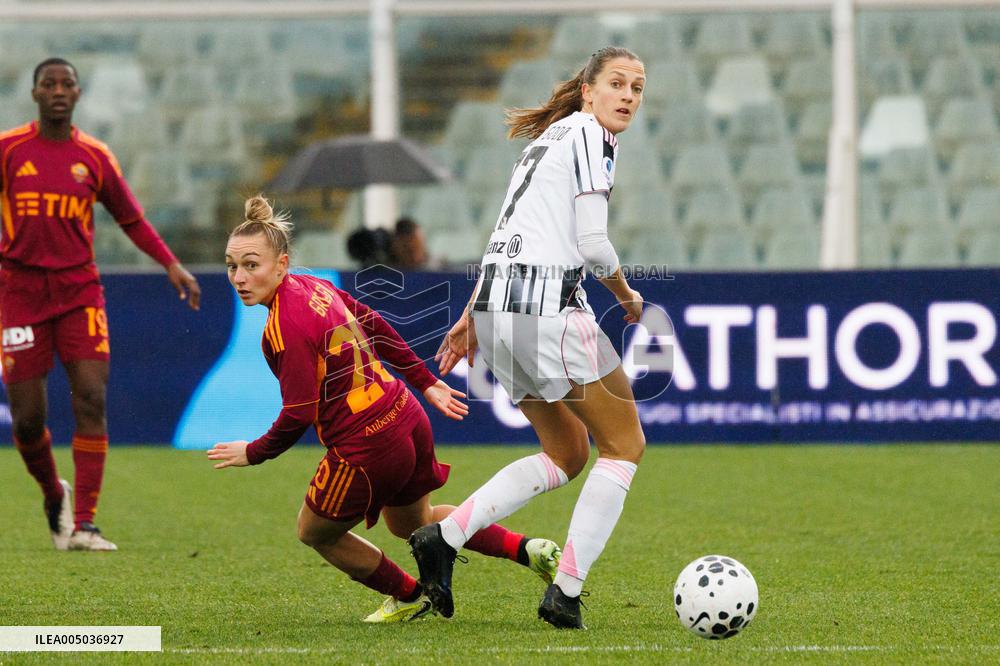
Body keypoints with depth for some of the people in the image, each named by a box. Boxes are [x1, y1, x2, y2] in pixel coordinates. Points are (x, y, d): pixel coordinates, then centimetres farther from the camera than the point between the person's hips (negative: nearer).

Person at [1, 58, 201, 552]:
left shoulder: (94, 157, 6)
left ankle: (82, 525, -11)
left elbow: (131, 219, 14)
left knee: (91, 400, -13)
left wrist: (171, 265, 3)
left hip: (79, 290, 1)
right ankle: (54, 495, 27)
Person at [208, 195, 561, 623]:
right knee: (412, 523, 32)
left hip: (366, 450, -9)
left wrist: (252, 453, -5)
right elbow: (375, 326, 14)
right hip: (408, 420, 9)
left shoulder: (285, 330, -23)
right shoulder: (312, 285, 3)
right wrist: (426, 382, 24)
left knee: (315, 533, 18)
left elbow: (298, 417, -22)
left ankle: (410, 596, 30)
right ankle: (529, 551, 26)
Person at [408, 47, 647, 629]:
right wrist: (627, 296, 4)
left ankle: (443, 538, 7)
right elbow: (593, 245, -14)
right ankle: (566, 593, -1)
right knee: (625, 445, 3)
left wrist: (473, 316, 28)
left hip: (498, 305, 9)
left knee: (568, 455, 18)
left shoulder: (551, 137, 22)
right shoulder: (589, 136, -7)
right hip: (548, 302, -9)